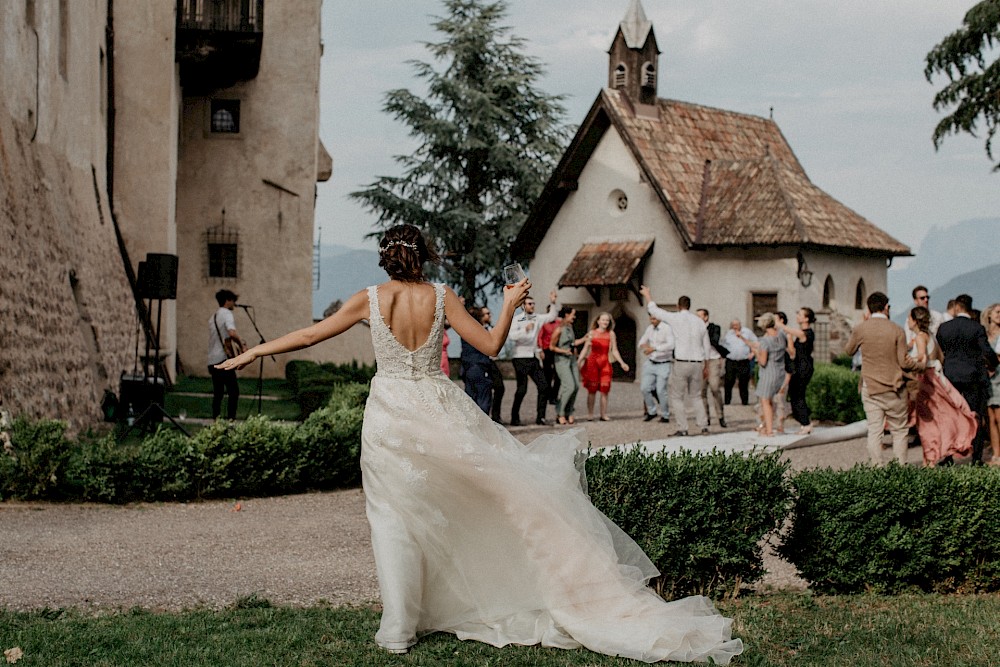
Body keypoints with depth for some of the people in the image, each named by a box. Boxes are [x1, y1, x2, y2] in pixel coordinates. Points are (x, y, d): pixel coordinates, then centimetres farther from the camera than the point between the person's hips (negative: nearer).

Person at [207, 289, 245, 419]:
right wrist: (241, 344, -12)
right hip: (223, 359, -9)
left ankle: (215, 419, 10)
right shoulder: (227, 314, -9)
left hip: (212, 361, 9)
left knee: (218, 393, 13)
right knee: (234, 391, -6)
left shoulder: (213, 316, 20)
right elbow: (232, 333, -27)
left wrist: (237, 341, 20)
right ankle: (230, 419, -13)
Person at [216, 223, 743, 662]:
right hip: (439, 407, 0)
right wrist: (510, 304, 13)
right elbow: (491, 345, -1)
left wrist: (253, 352, 11)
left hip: (390, 412, 0)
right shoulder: (440, 297, -3)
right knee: (507, 483, 11)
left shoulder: (370, 300, -3)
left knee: (393, 514, 6)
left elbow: (311, 335, 1)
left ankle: (398, 625, 2)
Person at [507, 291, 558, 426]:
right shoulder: (517, 320, -7)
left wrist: (553, 303, -2)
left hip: (534, 359, 6)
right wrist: (525, 329, -34)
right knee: (522, 389, -5)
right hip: (521, 359, -6)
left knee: (543, 387, -1)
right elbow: (512, 336, -20)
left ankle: (540, 417, 4)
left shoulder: (537, 318, 10)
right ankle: (515, 418, 6)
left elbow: (552, 316, 12)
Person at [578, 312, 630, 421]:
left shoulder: (611, 334, 6)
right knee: (592, 390, 3)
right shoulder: (592, 333, 3)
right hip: (592, 362, -1)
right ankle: (590, 414, 11)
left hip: (605, 363, 1)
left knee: (604, 390, -2)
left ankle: (604, 415, 4)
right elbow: (585, 349, 3)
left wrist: (622, 363, -2)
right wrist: (578, 363, -5)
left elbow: (614, 351, 7)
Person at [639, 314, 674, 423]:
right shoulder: (649, 329, 7)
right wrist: (644, 345, -9)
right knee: (645, 388, -1)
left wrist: (654, 348, -34)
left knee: (661, 391, -8)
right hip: (650, 363, 6)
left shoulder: (667, 329, -14)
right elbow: (642, 342, 16)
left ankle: (665, 416, 8)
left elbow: (670, 345, -27)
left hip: (663, 365, -6)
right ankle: (651, 412, 16)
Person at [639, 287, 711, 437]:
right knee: (696, 396, 16)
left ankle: (682, 428, -3)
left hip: (681, 363, -5)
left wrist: (647, 295, 23)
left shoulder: (676, 318, -5)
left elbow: (654, 310, 7)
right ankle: (703, 425, 8)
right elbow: (706, 346, 13)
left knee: (677, 397, 4)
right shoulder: (699, 321, 9)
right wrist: (706, 366, 22)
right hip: (697, 363, 5)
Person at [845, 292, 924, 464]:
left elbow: (849, 351, 15)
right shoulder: (897, 330, -6)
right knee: (899, 430, 9)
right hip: (894, 387, -1)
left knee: (874, 431, 3)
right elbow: (904, 362, -5)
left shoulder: (860, 330, -3)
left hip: (870, 388, 1)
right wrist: (922, 366, 14)